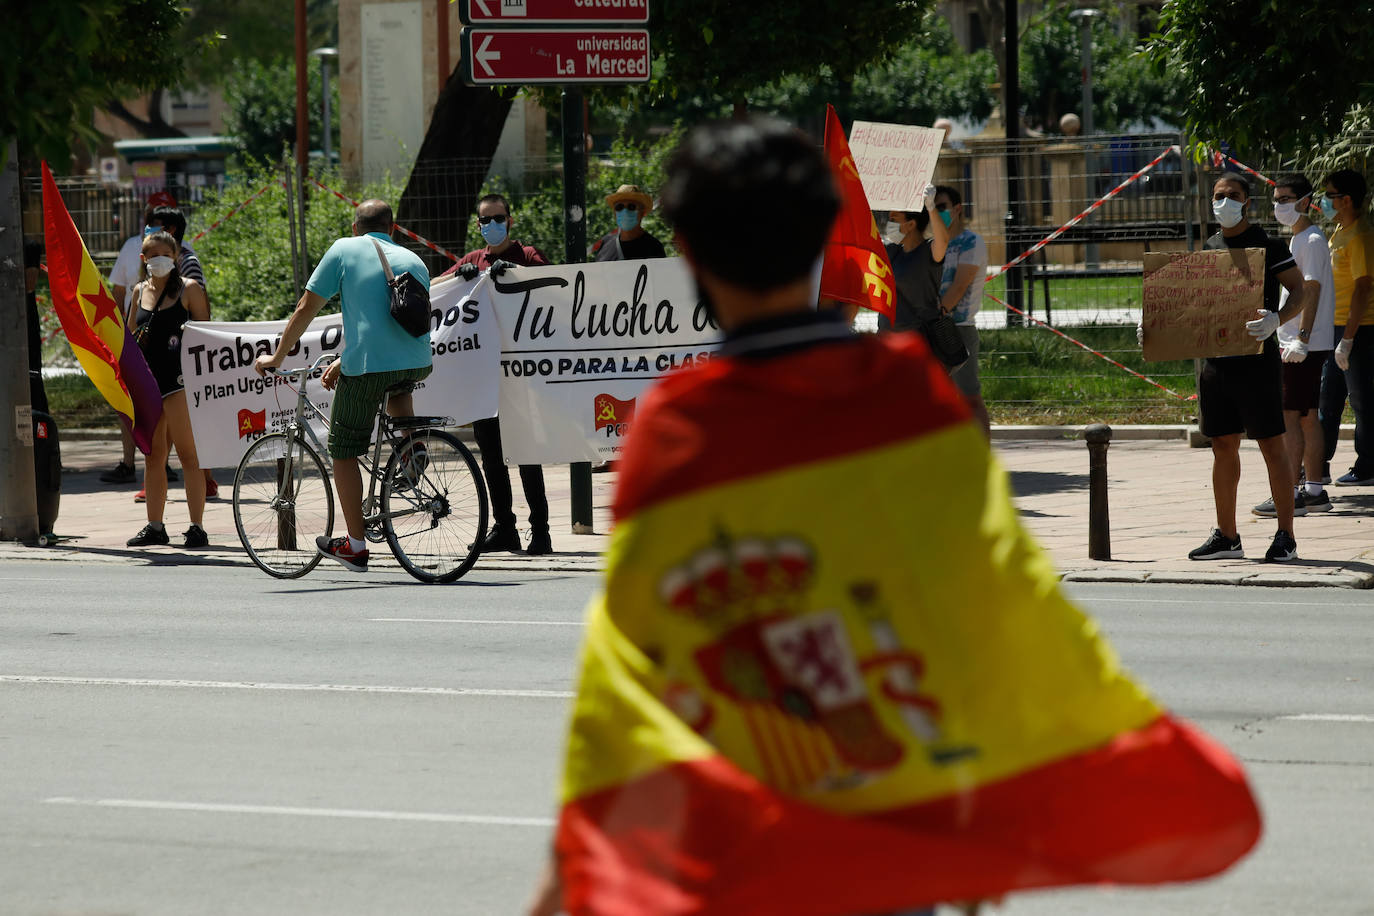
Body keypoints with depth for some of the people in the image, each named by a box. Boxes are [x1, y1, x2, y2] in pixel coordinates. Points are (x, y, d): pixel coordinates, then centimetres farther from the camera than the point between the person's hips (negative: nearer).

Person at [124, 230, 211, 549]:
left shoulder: (188, 289, -1)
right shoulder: (140, 291, 14)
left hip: (179, 378, -6)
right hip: (148, 379, 6)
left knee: (188, 454, -7)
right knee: (153, 457, 10)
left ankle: (197, 527, -6)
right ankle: (155, 526, 16)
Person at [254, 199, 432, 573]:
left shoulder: (344, 250, 6)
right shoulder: (414, 261, 19)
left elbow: (306, 308, 4)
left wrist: (276, 357, 15)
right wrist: (344, 362, 36)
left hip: (368, 366, -4)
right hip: (418, 365, 4)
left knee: (344, 451, 10)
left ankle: (355, 546, 9)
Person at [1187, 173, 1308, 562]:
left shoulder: (1268, 245, -4)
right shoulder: (1208, 249, 14)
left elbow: (1299, 291, -6)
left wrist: (1276, 319, -26)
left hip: (1257, 359, -6)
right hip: (1215, 360, 6)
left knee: (1272, 446, -4)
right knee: (1223, 447, 9)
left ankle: (1285, 536, 0)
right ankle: (1226, 536, 16)